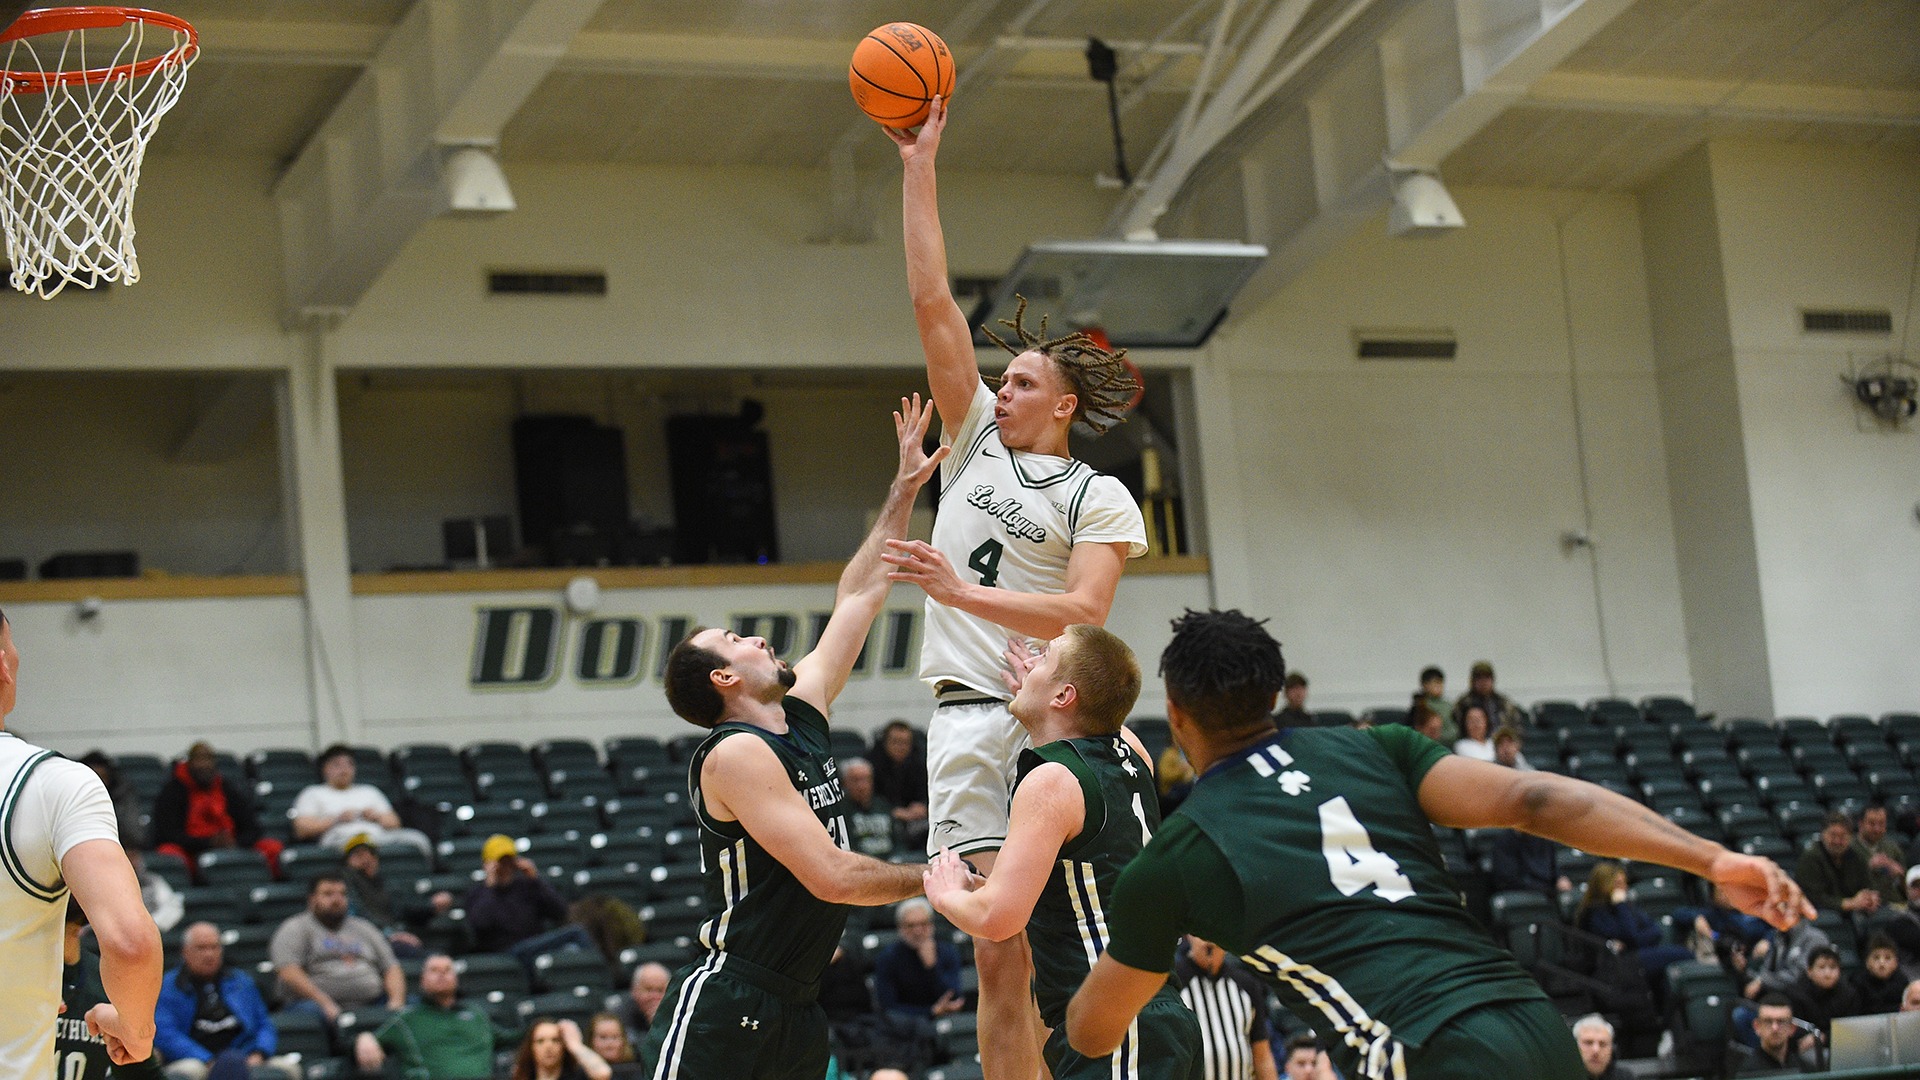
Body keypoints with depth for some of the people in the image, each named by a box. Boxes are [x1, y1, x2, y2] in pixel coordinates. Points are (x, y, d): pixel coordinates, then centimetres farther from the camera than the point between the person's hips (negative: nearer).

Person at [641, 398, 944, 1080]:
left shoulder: (801, 711, 12)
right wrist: (929, 878, -6)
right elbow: (830, 876, -19)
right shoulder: (737, 754, -13)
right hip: (724, 1010, -9)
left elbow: (858, 598, 22)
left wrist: (904, 490, 23)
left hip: (795, 1010, 9)